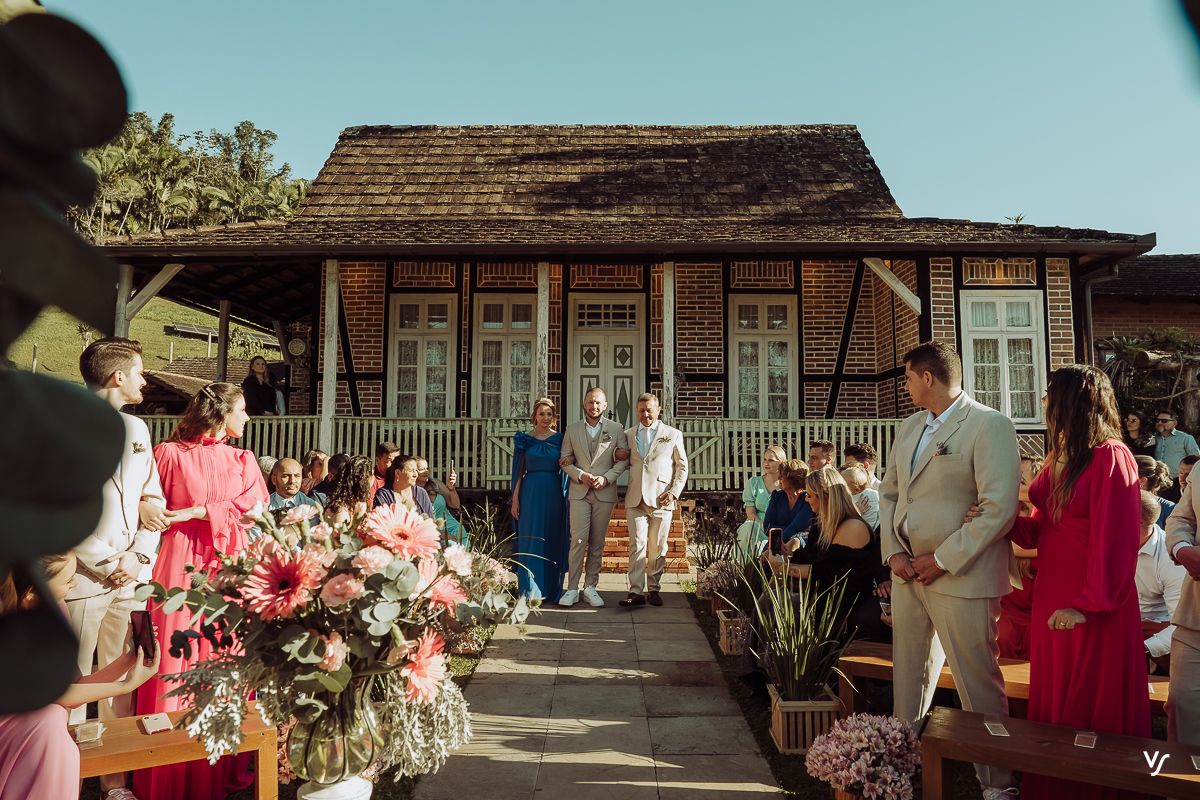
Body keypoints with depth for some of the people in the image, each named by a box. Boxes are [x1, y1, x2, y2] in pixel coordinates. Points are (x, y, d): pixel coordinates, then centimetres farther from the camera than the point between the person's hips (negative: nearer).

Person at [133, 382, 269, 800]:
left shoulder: (242, 459, 12)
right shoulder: (169, 453, 3)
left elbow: (252, 508, -1)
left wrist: (194, 513, -10)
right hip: (180, 565, -3)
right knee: (175, 662, 0)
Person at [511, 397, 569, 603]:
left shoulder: (561, 439, 5)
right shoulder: (524, 439, 5)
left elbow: (566, 469, 9)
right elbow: (519, 472, 5)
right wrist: (515, 499, 1)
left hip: (554, 494, 0)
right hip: (531, 493, 0)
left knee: (553, 542, 5)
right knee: (530, 541, 1)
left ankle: (551, 590, 15)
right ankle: (530, 591, 8)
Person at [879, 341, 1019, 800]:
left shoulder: (989, 425, -12)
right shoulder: (910, 426, 12)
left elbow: (999, 508, -19)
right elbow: (889, 492, 16)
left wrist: (943, 560, -17)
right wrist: (892, 551, 2)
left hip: (960, 576, -7)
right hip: (907, 571, 7)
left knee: (977, 683, 4)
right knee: (909, 677, 17)